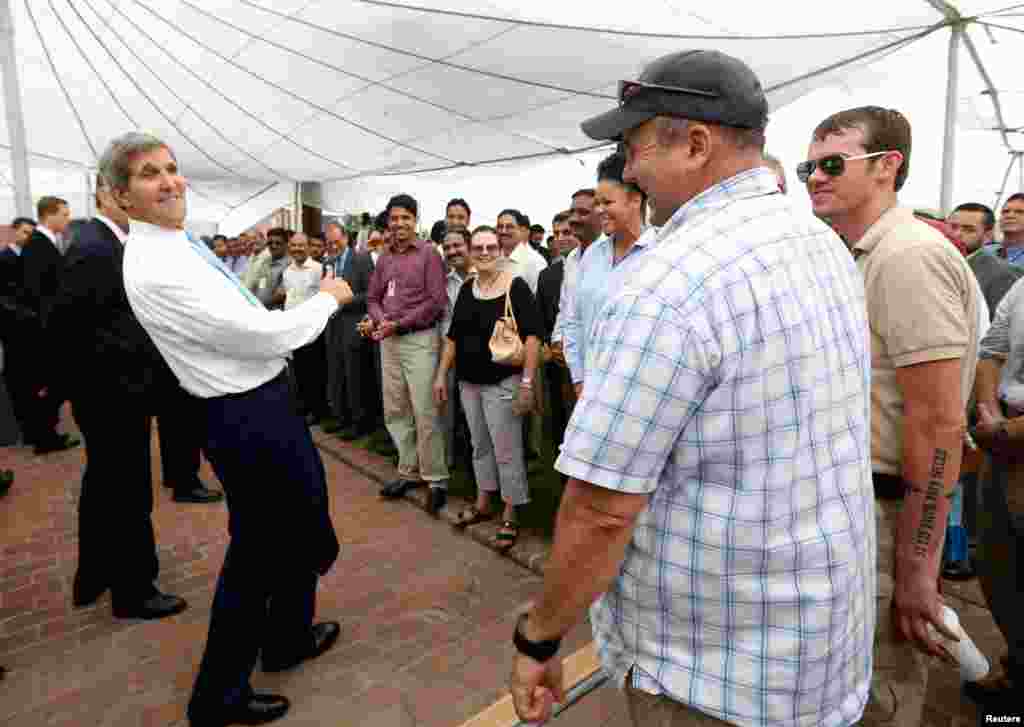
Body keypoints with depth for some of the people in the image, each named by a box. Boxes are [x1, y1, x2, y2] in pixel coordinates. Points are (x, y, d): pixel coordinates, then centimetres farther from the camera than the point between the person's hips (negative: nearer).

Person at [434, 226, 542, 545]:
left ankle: (510, 516, 15)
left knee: (506, 450, 0)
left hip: (502, 382, -6)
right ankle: (482, 504, 32)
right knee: (480, 446, 17)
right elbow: (453, 336, 14)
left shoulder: (515, 286, -10)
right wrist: (441, 375, 9)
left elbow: (532, 335, -15)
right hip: (468, 382, 6)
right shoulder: (466, 289, 8)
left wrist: (527, 382, -21)